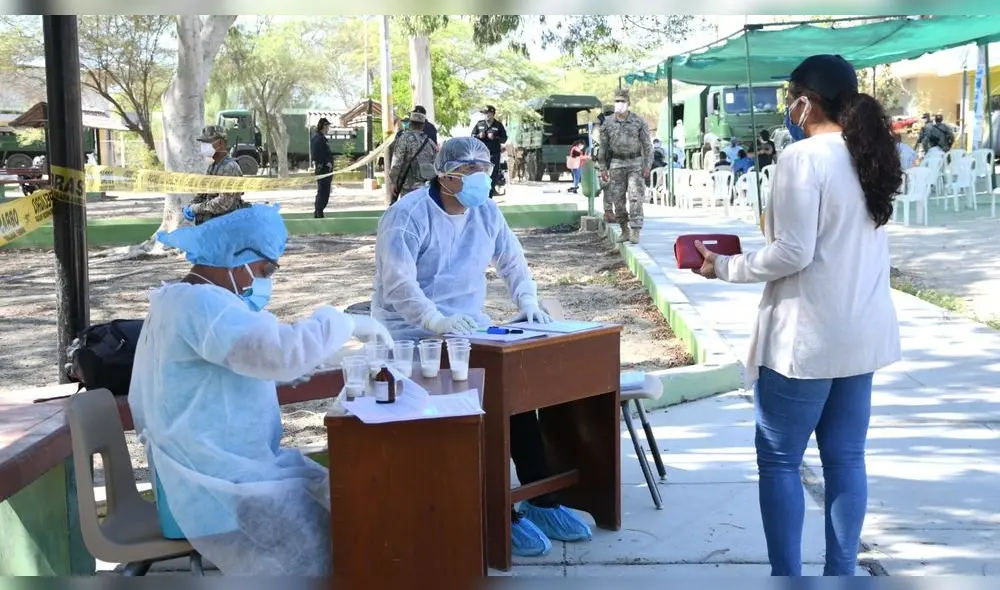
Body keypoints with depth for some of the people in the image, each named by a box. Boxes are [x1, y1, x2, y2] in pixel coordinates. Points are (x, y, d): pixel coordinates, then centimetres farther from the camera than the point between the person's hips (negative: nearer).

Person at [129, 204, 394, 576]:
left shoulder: (181, 302, 16)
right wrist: (347, 323, -18)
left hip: (213, 470, 10)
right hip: (214, 486, -10)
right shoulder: (199, 303, -18)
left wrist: (290, 369, 13)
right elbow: (281, 352, -30)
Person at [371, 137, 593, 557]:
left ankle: (540, 500, -8)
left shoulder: (486, 212, 8)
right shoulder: (408, 216, -14)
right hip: (414, 336, -7)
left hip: (470, 329, 7)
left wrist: (527, 302, 0)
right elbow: (399, 284, -25)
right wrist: (438, 321, -40)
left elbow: (512, 260, 19)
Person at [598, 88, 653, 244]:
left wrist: (647, 166, -10)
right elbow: (604, 147, 8)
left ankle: (635, 232, -10)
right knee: (618, 199, 3)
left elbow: (647, 145, -2)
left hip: (635, 163, -2)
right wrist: (603, 168, 4)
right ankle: (624, 231, 17)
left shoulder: (639, 122, -4)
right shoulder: (608, 123, 2)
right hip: (617, 165, 3)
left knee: (635, 198, -10)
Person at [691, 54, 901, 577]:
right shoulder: (871, 156, 10)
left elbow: (793, 253, -19)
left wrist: (724, 267, -8)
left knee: (779, 459, 4)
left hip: (807, 336, -8)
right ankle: (841, 573, 19)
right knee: (845, 457, 12)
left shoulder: (803, 157, -15)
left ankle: (787, 575, 8)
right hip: (862, 332, 8)